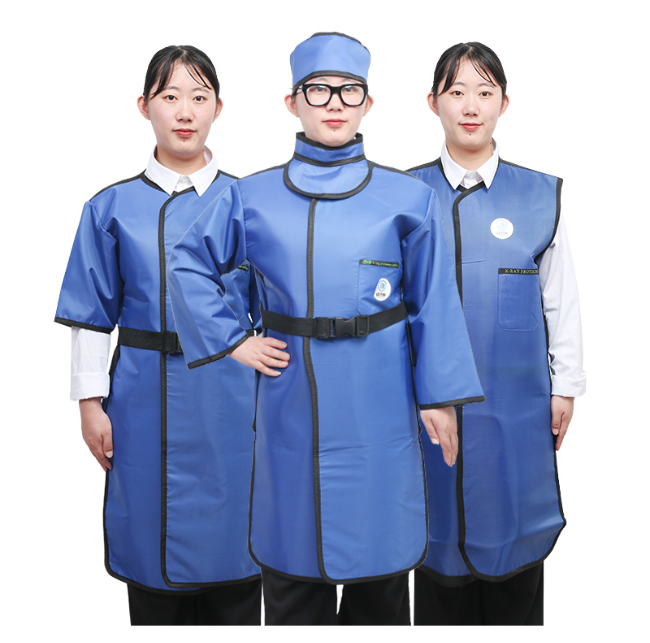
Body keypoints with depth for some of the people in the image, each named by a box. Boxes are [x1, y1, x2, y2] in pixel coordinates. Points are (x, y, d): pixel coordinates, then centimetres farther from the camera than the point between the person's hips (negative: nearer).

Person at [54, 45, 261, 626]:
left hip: (230, 399, 0)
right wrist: (91, 402, 1)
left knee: (230, 531, 8)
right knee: (154, 546, 11)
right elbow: (92, 316, 6)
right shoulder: (112, 208, 4)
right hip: (147, 400, 1)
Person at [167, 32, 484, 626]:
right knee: (292, 552, 12)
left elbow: (434, 304, 2)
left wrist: (440, 396, 0)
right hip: (291, 404, 1)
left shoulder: (408, 200, 0)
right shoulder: (252, 198, 2)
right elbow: (188, 265, 12)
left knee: (377, 537, 10)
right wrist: (232, 341, 3)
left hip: (376, 405, -1)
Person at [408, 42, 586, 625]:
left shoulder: (540, 195, 2)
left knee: (513, 531, 10)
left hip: (515, 398, 0)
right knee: (441, 535, 11)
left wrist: (565, 386, 6)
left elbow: (561, 300, 7)